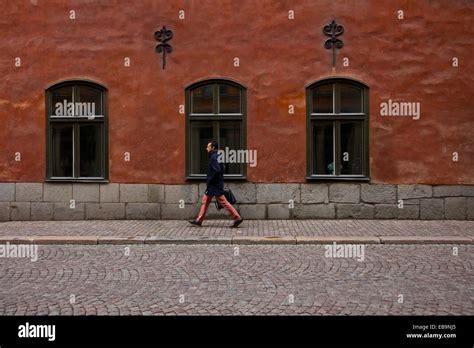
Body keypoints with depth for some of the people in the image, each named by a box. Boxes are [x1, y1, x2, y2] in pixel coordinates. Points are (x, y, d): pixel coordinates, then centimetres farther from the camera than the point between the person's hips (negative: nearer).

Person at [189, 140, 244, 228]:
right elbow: (220, 170, 19)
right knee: (204, 201, 11)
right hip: (212, 186, 10)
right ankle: (199, 221, 15)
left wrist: (209, 180, -17)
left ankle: (237, 218, -1)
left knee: (223, 202, -6)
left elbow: (217, 171, -27)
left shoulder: (214, 157, -16)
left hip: (215, 185, -10)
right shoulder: (216, 156, 14)